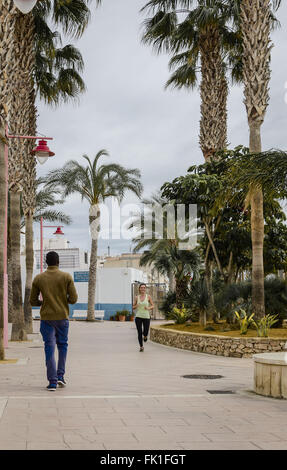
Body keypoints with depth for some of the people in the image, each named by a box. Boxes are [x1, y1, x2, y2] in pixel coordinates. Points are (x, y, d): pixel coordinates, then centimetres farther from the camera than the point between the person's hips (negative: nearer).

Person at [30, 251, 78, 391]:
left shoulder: (38, 278, 0)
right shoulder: (66, 277, -3)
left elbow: (33, 301, 4)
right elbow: (73, 299, -6)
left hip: (46, 318, 0)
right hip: (62, 317, 0)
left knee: (49, 348, 2)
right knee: (62, 345, 18)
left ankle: (52, 382, -2)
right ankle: (60, 375, 11)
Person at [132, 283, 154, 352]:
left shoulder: (148, 297, -1)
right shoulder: (137, 297, 4)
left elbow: (152, 306, 7)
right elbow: (133, 307, 11)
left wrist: (149, 308, -15)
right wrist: (135, 306, -12)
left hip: (146, 317, -1)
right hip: (138, 317, 1)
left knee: (145, 332, 0)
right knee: (139, 332, -2)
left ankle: (145, 335, 38)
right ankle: (141, 346, 13)